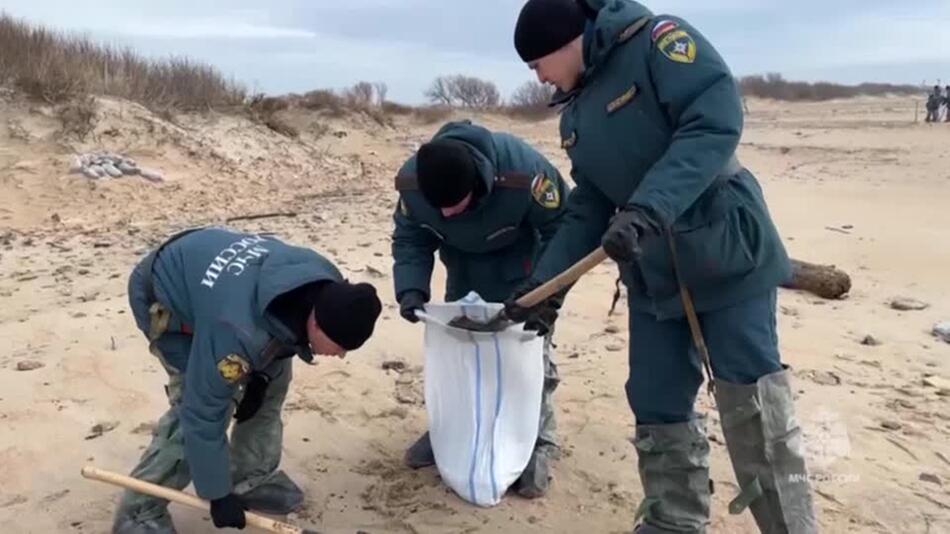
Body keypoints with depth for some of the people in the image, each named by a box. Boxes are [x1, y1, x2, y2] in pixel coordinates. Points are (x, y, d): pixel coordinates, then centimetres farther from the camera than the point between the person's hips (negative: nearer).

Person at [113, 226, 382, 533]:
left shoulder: (327, 284, -22)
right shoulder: (239, 332, -44)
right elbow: (204, 412, -33)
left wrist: (261, 374, -7)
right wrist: (217, 494, -23)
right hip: (163, 296, -7)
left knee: (275, 376, 1)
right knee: (197, 402, -18)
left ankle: (251, 480, 16)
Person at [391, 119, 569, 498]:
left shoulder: (523, 171, -41)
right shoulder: (411, 182, -28)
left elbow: (564, 230, -28)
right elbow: (409, 238, -11)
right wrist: (412, 289, -28)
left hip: (519, 266, -4)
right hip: (464, 267, 4)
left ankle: (537, 445, 9)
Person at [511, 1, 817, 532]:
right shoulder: (575, 116, 12)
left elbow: (718, 119, -23)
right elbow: (589, 207, 14)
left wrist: (647, 208, -33)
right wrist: (542, 281, 6)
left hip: (725, 249, -7)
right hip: (652, 274, 7)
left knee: (752, 400, -4)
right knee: (657, 406, 9)